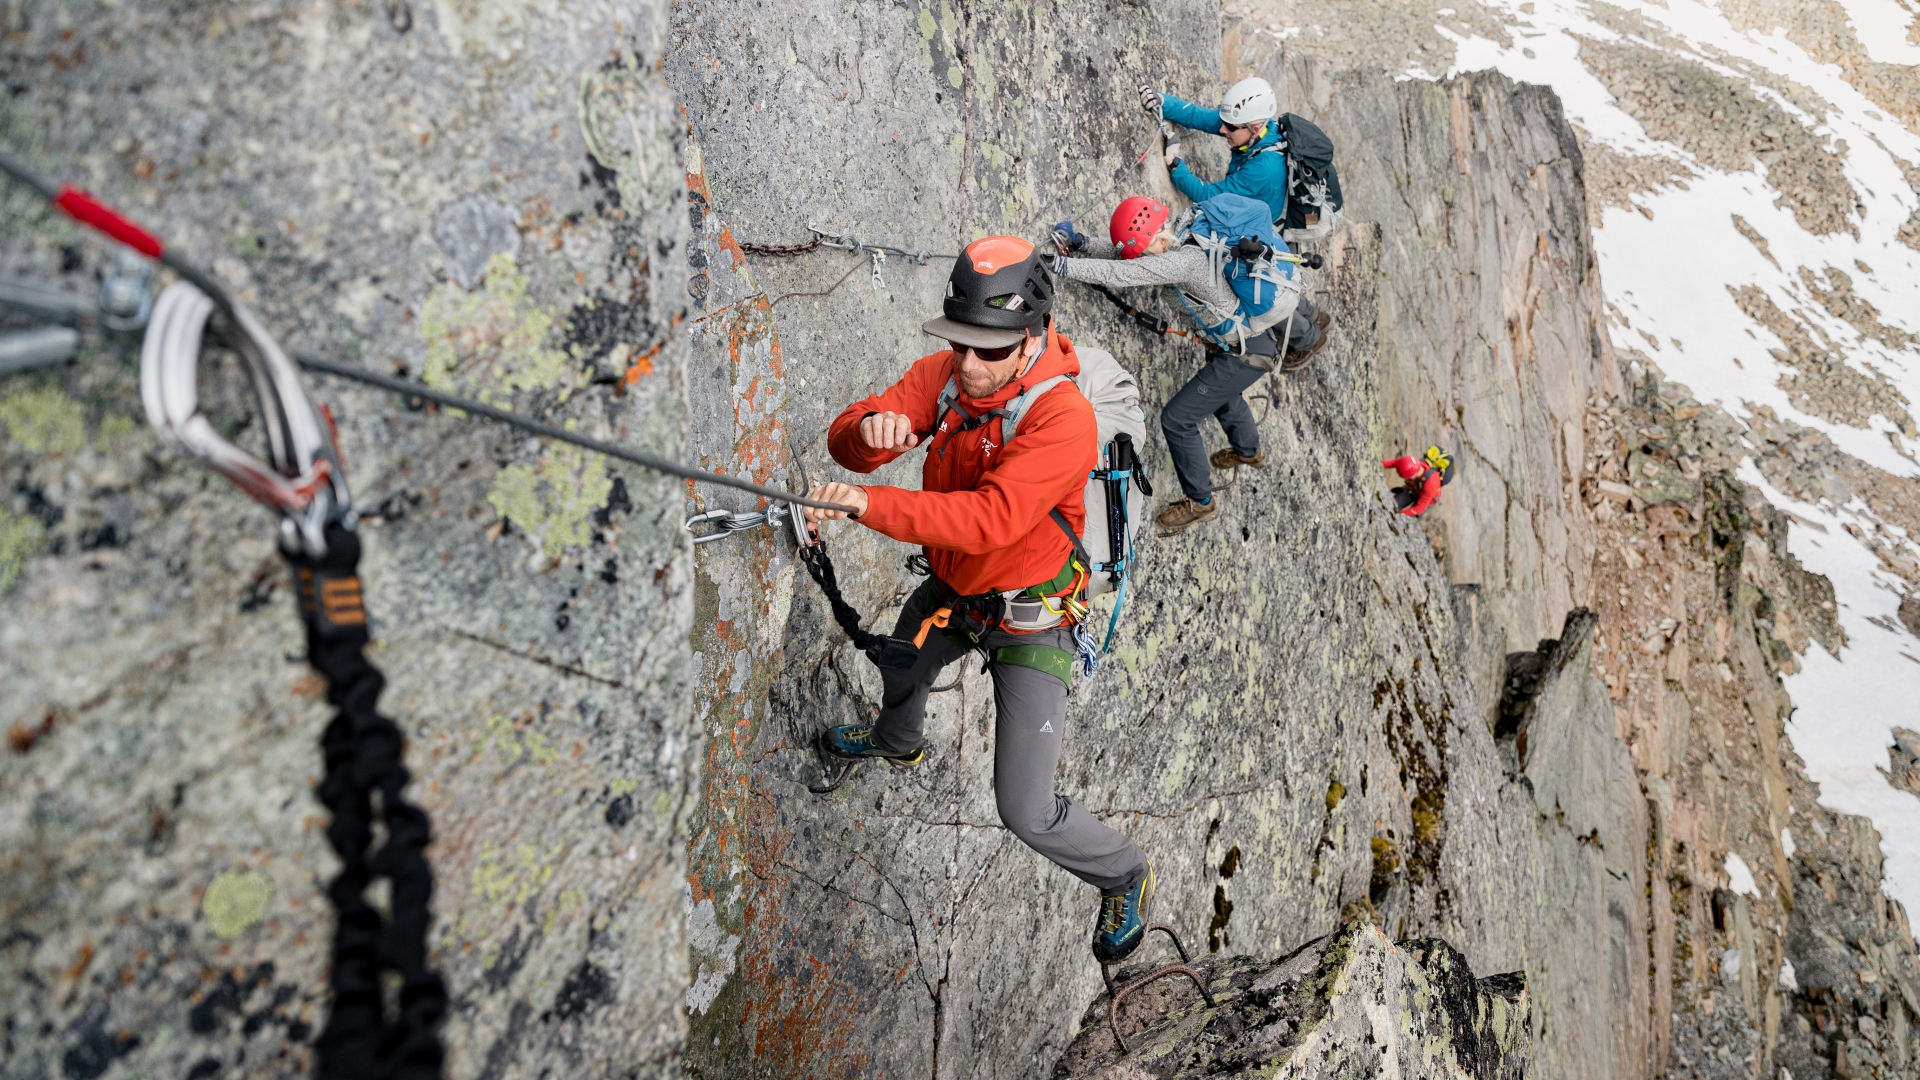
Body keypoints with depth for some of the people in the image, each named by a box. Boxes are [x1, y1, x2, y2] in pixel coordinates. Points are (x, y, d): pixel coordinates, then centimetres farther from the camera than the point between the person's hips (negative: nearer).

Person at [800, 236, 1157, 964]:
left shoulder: (1063, 418, -35)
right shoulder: (943, 374, -16)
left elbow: (990, 518, -44)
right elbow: (845, 445, -18)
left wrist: (868, 503, -51)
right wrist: (871, 428, -42)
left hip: (1029, 620, -6)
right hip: (949, 590, 7)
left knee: (1026, 811, -8)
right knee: (900, 670, 36)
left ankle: (1125, 880, 22)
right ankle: (897, 741, 74)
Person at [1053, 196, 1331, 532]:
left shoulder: (1184, 260, -35)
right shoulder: (1184, 228, -8)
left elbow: (1119, 274, -39)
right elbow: (1126, 252, 0)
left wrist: (1059, 264, -36)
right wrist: (1081, 243, -14)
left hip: (1244, 353, -10)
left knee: (1177, 419, -6)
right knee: (1219, 392, 35)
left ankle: (1199, 501, 11)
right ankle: (1249, 451, 62)